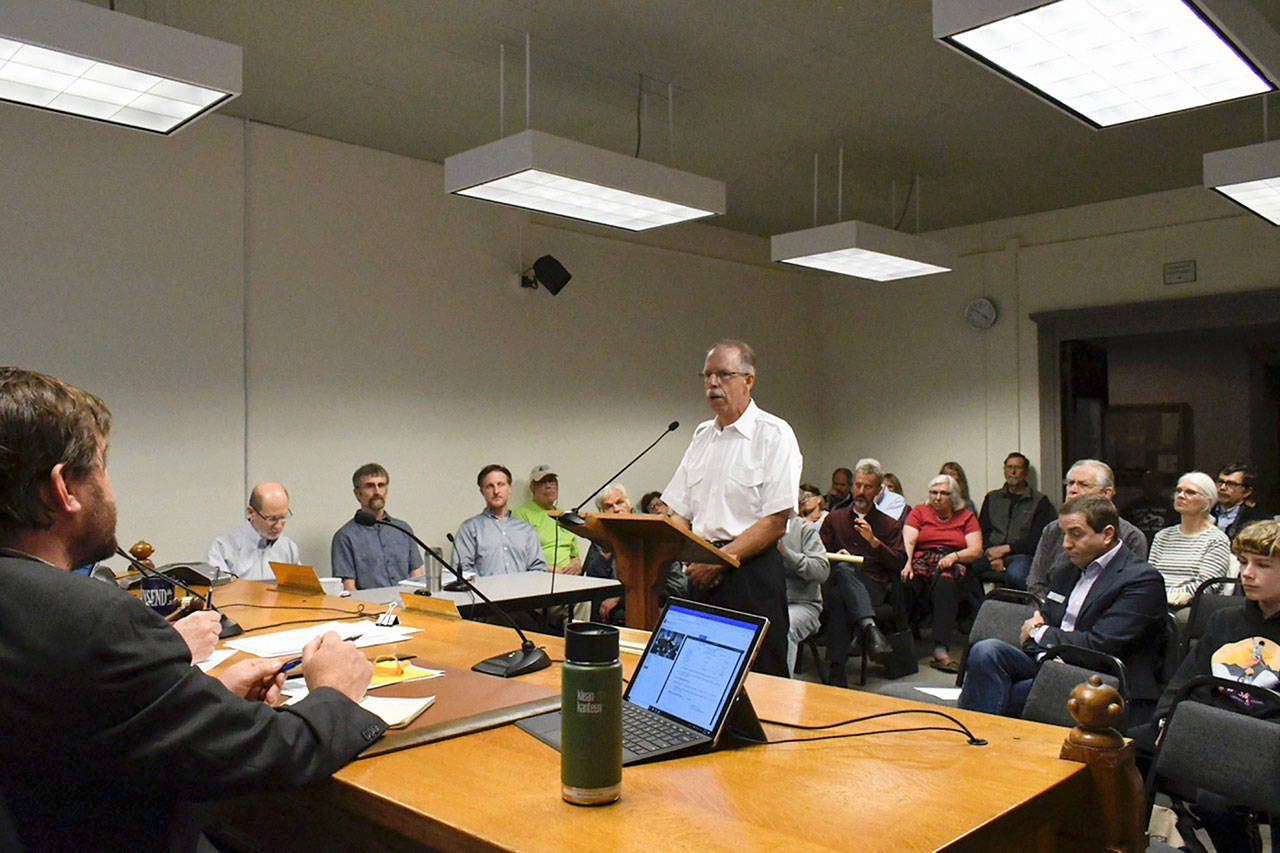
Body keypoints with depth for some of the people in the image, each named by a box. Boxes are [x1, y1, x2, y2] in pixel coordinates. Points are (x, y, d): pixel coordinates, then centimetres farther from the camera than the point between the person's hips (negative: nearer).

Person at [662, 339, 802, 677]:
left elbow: (775, 521, -11)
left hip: (752, 572, -6)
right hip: (702, 572, 6)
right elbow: (681, 512, 16)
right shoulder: (702, 436, 16)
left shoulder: (774, 434, -5)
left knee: (760, 680, -4)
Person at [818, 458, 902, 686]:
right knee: (842, 568, -40)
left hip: (874, 587, -1)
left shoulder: (890, 525, 22)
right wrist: (835, 557, -5)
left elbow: (899, 564, 8)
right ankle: (870, 628, -56)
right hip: (834, 582, 1)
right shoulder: (834, 518, 26)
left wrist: (874, 541, -5)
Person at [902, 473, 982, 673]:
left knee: (946, 582, -37)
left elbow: (976, 550, 6)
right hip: (921, 565, 1)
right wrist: (907, 563, -17)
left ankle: (941, 650, -44)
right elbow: (908, 541, 3)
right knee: (904, 582, -35)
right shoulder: (919, 512, 19)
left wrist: (954, 556, -13)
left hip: (951, 568, -1)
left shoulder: (966, 517, 19)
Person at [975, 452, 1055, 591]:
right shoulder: (992, 497, 20)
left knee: (1015, 574, -39)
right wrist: (994, 557, -8)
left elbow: (1036, 540, 0)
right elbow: (982, 532, 10)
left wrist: (1005, 549, -10)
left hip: (1020, 554, -3)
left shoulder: (1040, 501, 9)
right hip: (992, 553, 3)